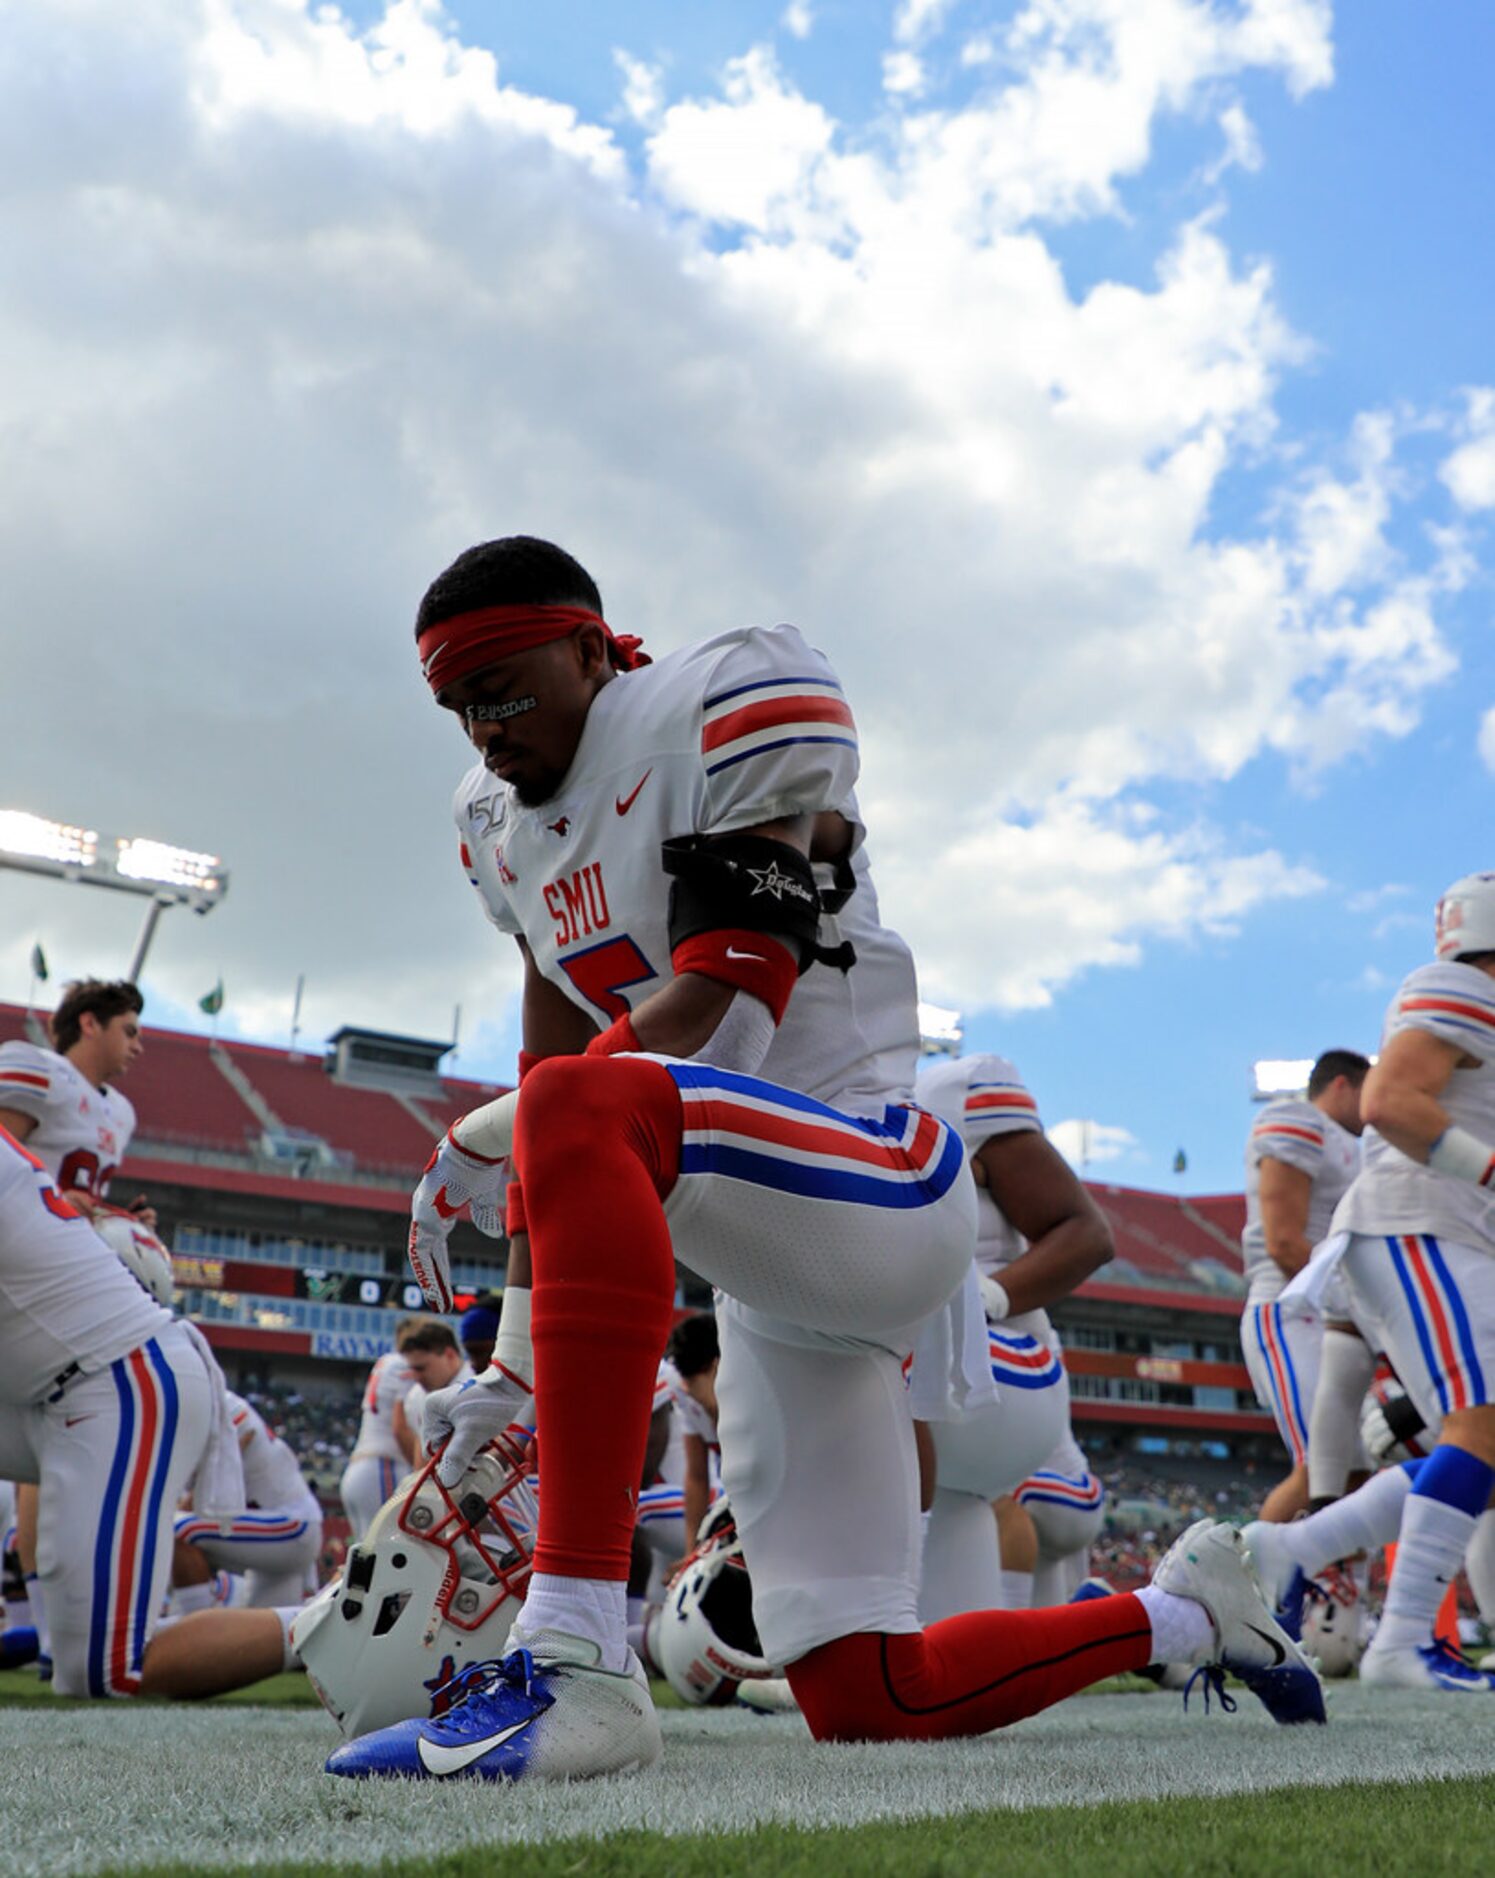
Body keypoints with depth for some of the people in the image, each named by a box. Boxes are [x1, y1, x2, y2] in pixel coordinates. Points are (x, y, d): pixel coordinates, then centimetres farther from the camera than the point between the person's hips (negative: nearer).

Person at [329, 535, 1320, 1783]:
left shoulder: (730, 709, -7)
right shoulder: (504, 824, 17)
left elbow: (722, 1020, -17)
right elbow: (553, 1063, 15)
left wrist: (483, 1141, -13)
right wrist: (517, 1367, 11)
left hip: (883, 1181, -9)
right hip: (767, 1282, 9)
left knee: (579, 1108, -37)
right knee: (869, 1704, 6)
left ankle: (577, 1660, -42)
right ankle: (1189, 1611, 32)